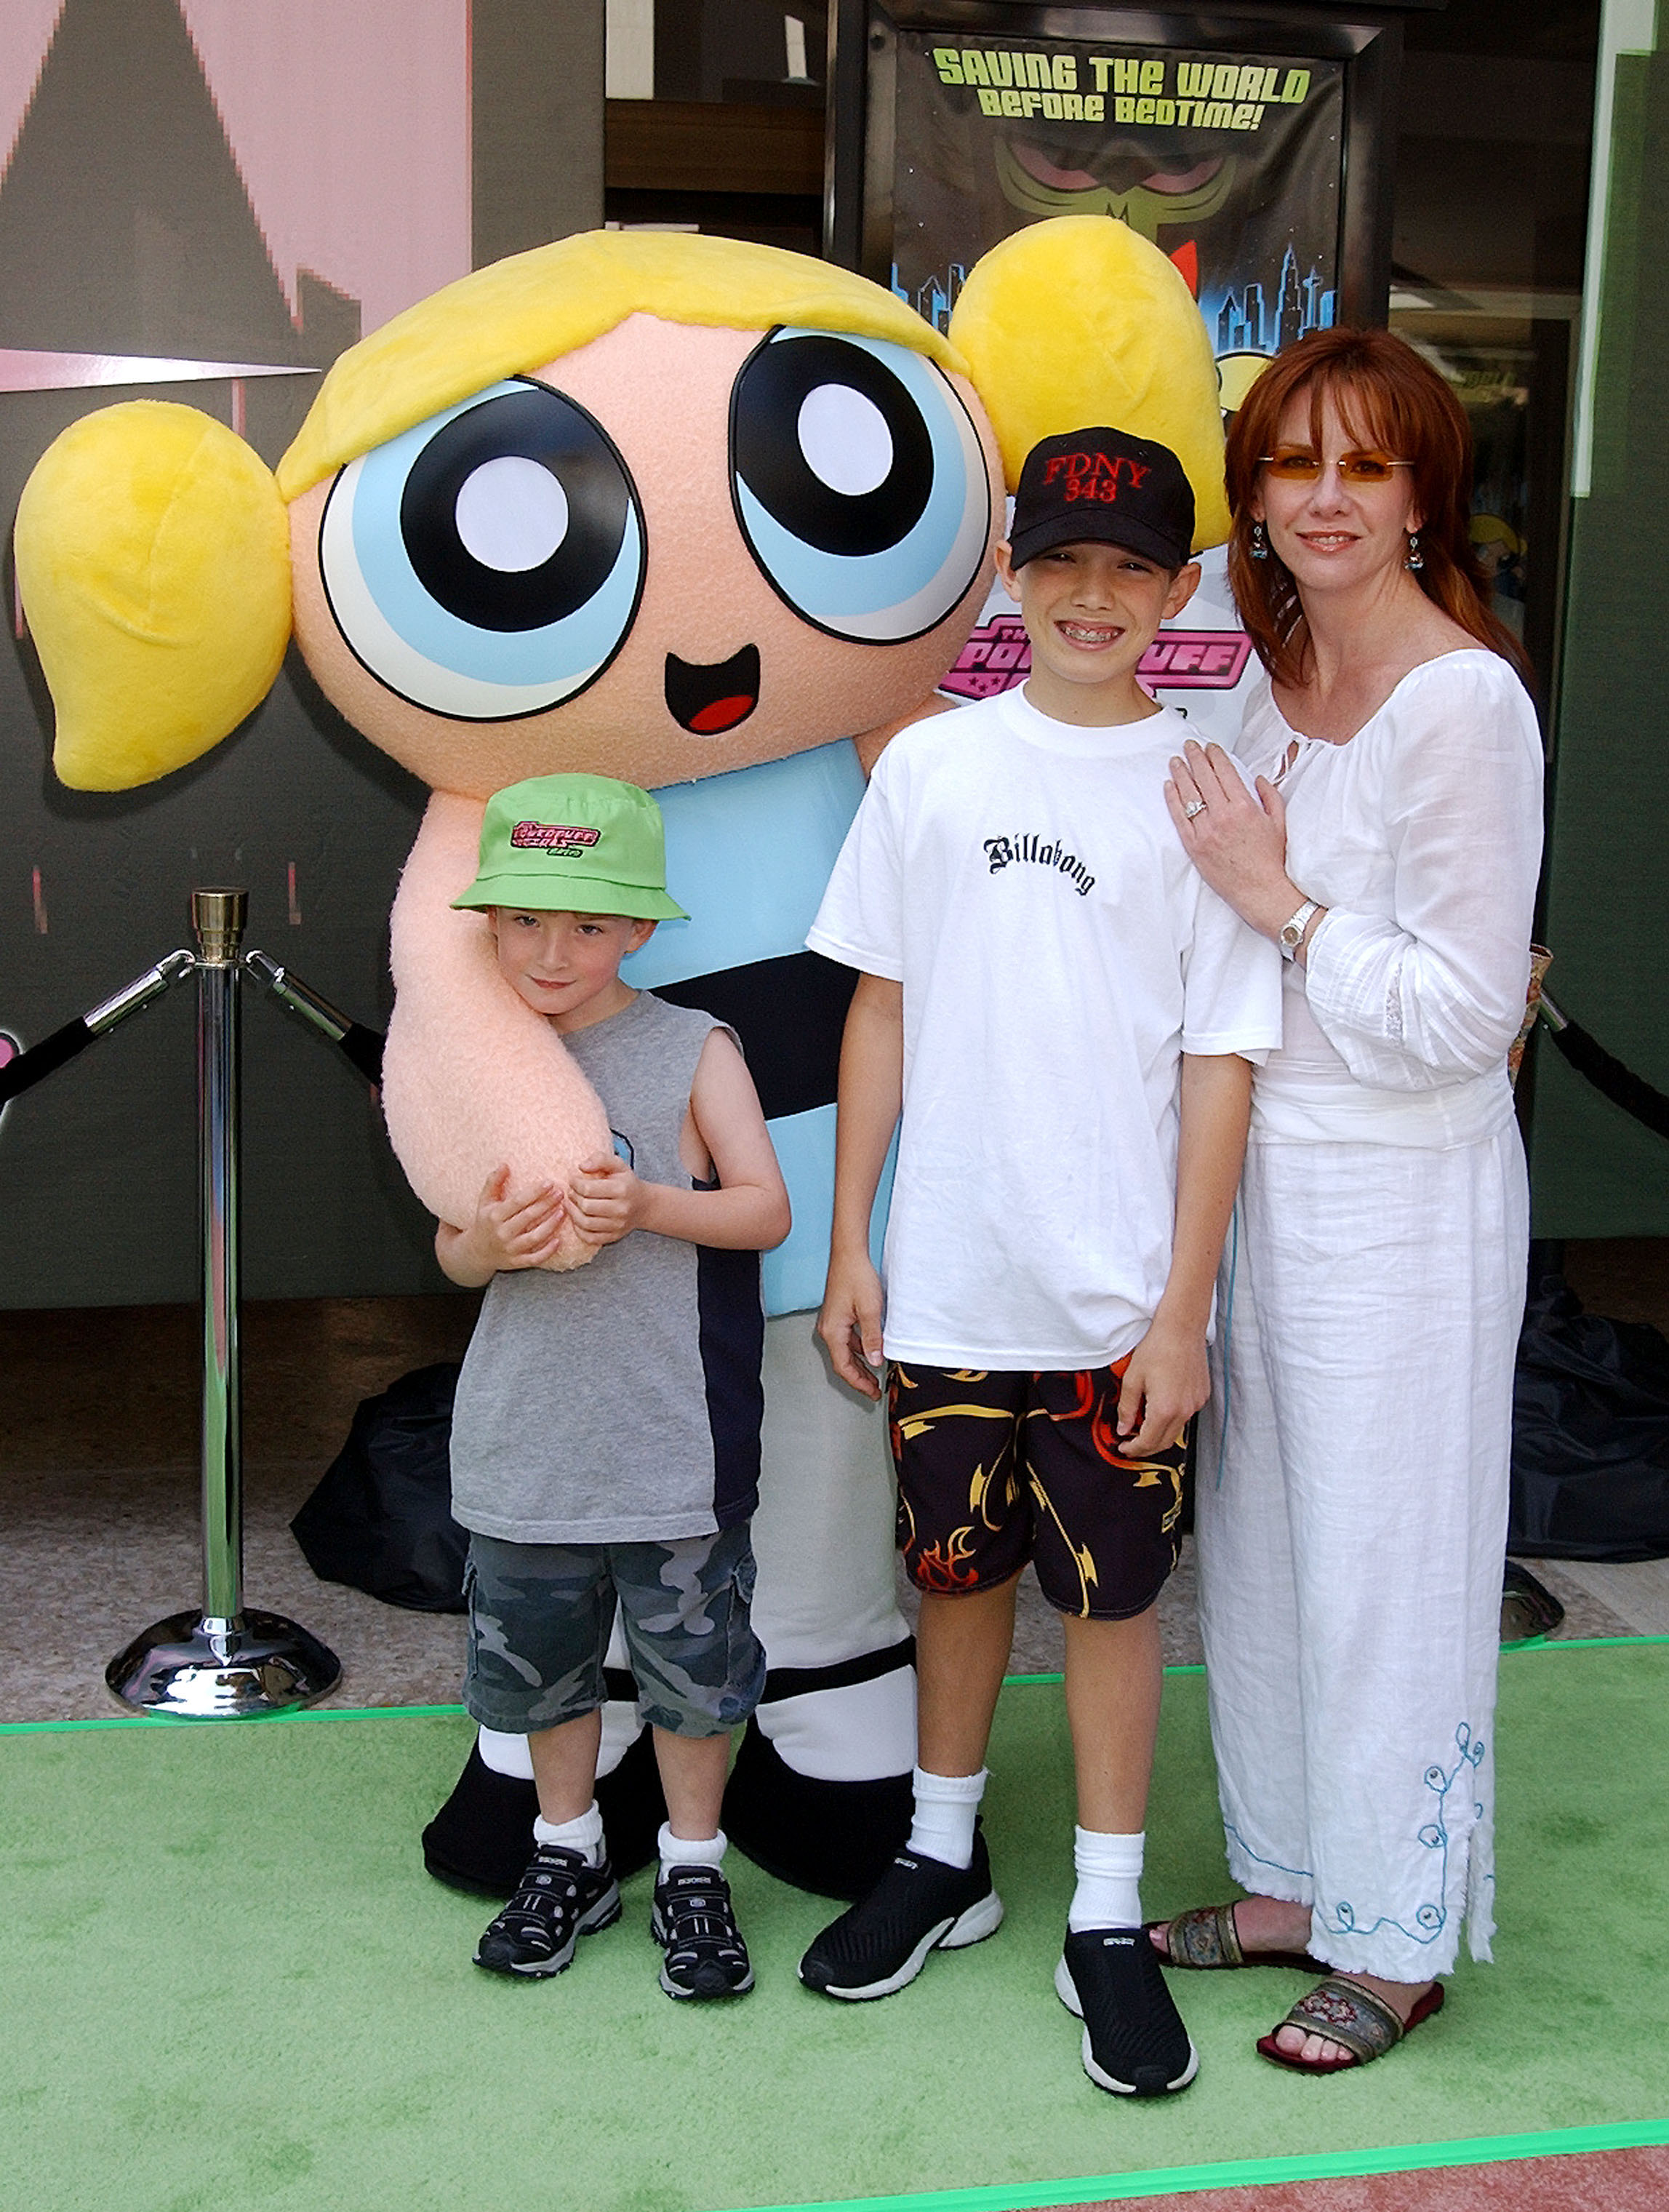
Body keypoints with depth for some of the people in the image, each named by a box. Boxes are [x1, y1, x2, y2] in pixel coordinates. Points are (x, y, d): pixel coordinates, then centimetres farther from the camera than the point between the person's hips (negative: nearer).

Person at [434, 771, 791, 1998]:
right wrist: (489, 1241, -16)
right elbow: (452, 1247, 7)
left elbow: (766, 1207, -9)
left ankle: (695, 1868, 27)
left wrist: (646, 1205, -25)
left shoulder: (694, 1049, -6)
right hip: (525, 1440, 4)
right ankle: (569, 1854, 36)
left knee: (692, 1658, 7)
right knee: (537, 1654, 16)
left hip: (675, 1436, -3)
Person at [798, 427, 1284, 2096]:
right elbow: (881, 1011, 6)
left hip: (1118, 1294, -2)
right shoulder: (929, 766, 3)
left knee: (1112, 1589, 8)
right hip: (946, 1275, 2)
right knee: (955, 1564, 16)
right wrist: (849, 1244, 4)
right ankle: (945, 1859, 35)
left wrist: (1183, 1305, -8)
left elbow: (1221, 1062, -4)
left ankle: (1107, 1924, 22)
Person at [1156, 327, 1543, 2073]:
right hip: (1271, 1173, 8)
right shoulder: (1281, 684, 8)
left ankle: (1399, 1941, 24)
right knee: (1261, 1548, 17)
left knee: (1384, 1568, 5)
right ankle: (1291, 1884, 35)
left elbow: (1462, 1016, -18)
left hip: (1405, 1198, -8)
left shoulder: (1465, 703, -17)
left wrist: (1277, 897, -17)